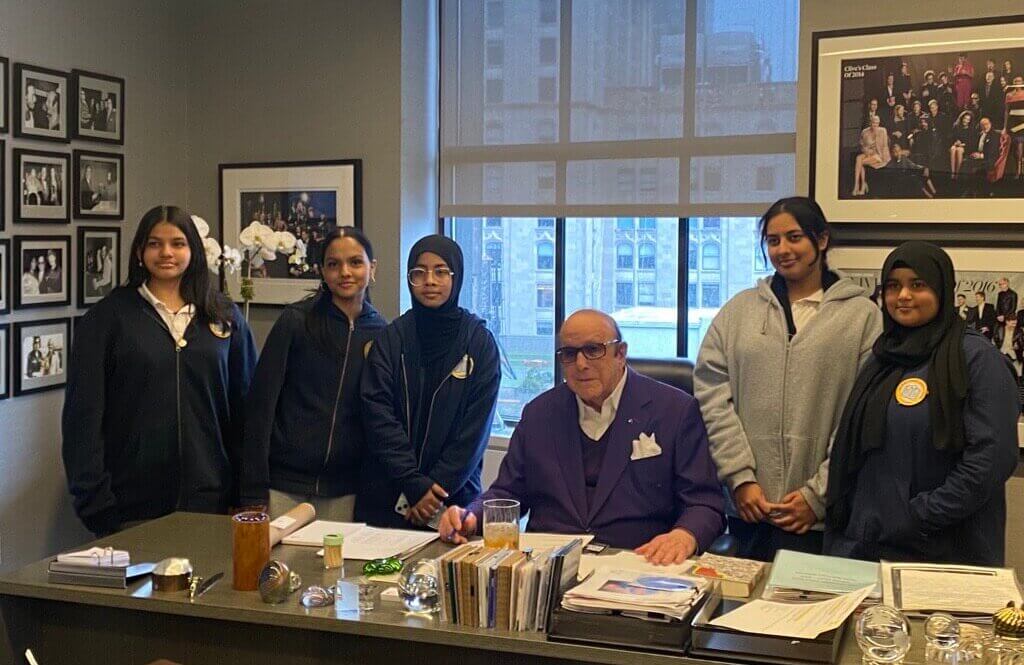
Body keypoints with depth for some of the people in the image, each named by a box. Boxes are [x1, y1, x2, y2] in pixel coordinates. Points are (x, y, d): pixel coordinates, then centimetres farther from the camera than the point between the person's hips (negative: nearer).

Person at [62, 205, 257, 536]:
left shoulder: (225, 316, 8)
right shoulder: (107, 317, 1)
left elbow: (245, 406, 9)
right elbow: (83, 412, -3)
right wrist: (94, 499, -9)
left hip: (209, 498, 2)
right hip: (131, 506, -2)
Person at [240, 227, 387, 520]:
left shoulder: (381, 332, 4)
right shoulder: (295, 321, -5)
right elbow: (260, 403, -6)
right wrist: (254, 491, -10)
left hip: (343, 491, 3)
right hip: (283, 485, -2)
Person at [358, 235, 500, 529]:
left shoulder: (479, 341, -1)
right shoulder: (392, 337, 1)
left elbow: (476, 427, -5)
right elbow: (378, 413, -5)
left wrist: (436, 487, -11)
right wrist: (415, 484, -13)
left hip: (453, 493, -1)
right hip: (386, 493, 1)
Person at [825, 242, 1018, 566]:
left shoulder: (977, 358, -8)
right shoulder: (881, 359, 12)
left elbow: (993, 457, -16)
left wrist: (921, 519, -17)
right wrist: (842, 532, 7)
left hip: (946, 552, -6)